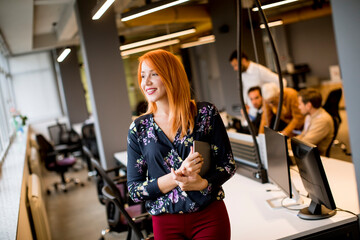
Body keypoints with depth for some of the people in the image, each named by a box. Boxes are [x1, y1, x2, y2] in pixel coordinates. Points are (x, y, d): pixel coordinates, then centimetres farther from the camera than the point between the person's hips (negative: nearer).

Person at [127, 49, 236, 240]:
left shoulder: (207, 113, -4)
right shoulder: (138, 129, -1)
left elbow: (228, 164, -1)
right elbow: (134, 191, -2)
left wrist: (203, 183, -22)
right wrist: (177, 176, -18)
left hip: (210, 217, -1)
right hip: (166, 224, 1)